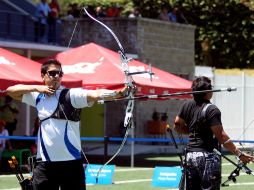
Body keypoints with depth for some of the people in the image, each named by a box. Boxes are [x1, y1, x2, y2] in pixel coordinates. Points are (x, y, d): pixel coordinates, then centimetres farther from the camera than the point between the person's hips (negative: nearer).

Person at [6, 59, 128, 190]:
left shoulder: (71, 95, -5)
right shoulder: (38, 97, 10)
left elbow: (96, 94, -21)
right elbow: (11, 91, 15)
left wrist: (118, 93, -40)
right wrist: (36, 88, 0)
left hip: (71, 163, -3)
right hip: (44, 164, 4)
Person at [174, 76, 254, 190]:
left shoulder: (187, 106, 6)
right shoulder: (212, 110, -14)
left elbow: (177, 126, 16)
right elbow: (221, 136, -18)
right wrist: (239, 154, -17)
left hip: (190, 154, 7)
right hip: (208, 156, -7)